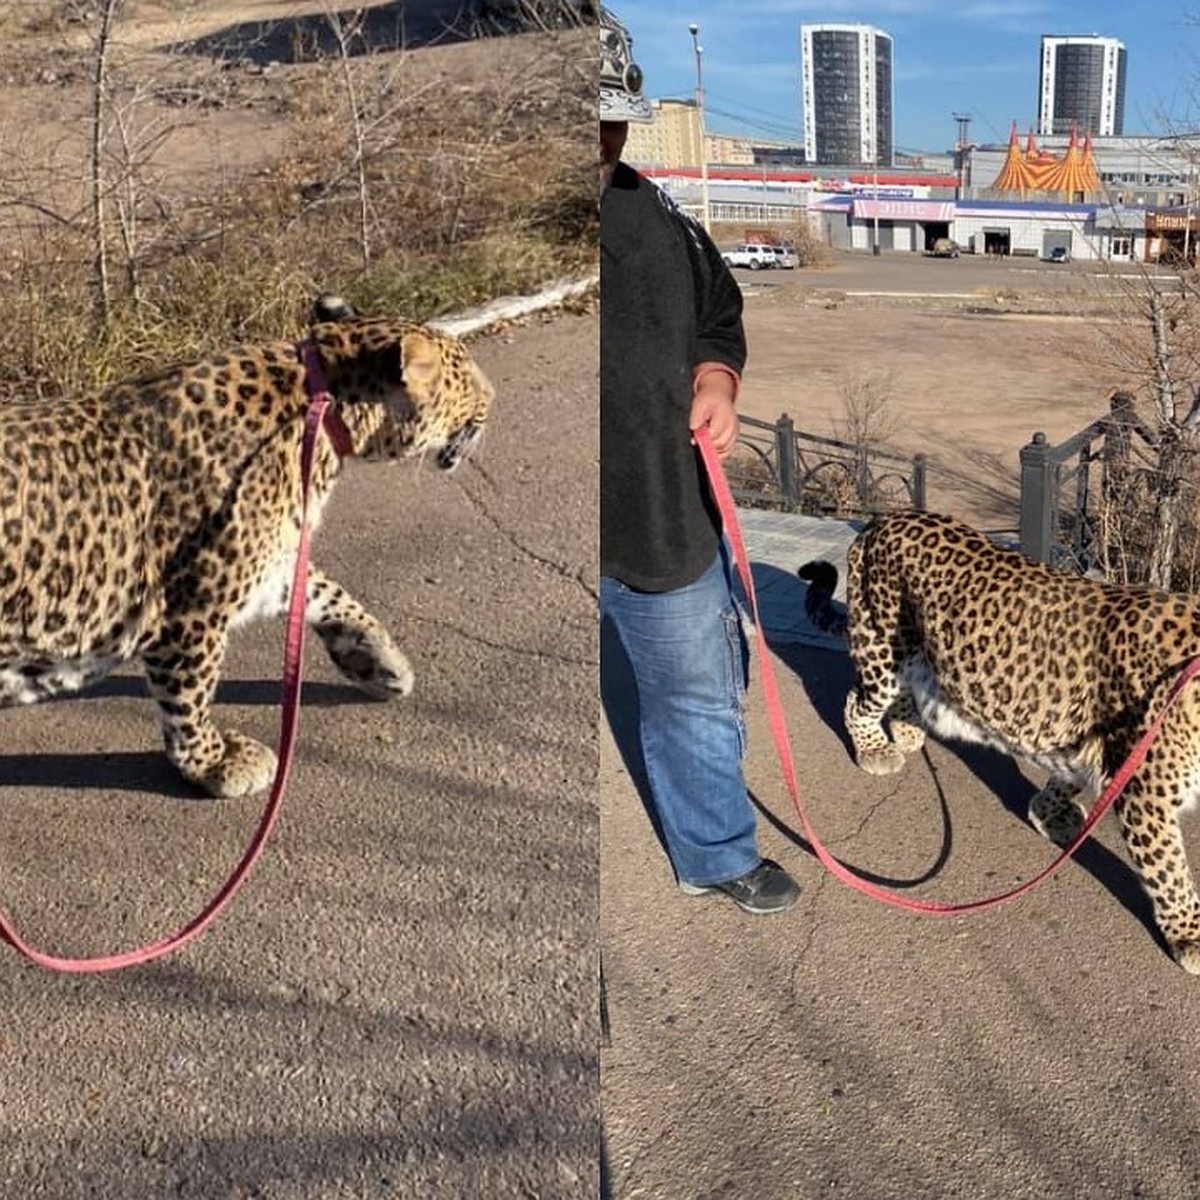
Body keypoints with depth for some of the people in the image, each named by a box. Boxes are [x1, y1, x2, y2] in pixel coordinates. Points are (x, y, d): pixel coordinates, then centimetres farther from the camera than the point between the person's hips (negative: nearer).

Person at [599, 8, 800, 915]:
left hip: (664, 521, 5)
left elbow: (718, 311, 17)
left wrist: (717, 379, -3)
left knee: (701, 698, 21)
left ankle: (717, 854, 46)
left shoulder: (652, 213, 3)